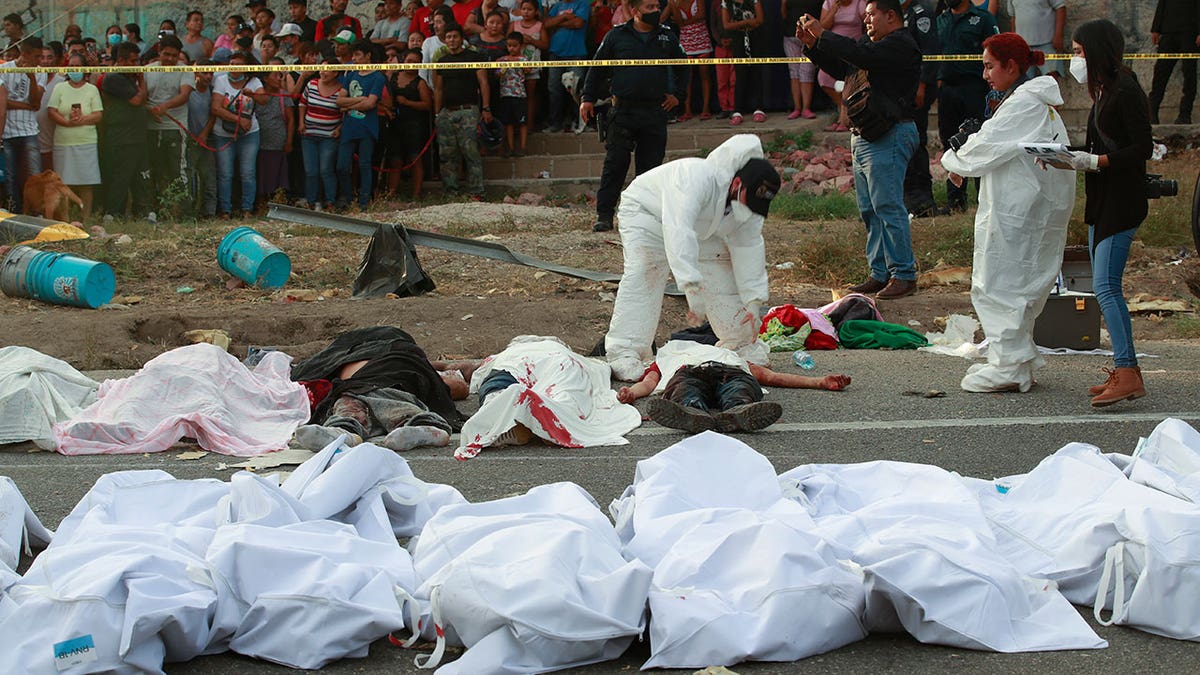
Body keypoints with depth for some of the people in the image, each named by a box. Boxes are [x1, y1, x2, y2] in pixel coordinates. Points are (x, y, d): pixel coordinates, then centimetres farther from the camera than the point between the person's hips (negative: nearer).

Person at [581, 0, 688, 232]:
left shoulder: (667, 36, 10)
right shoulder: (617, 36, 4)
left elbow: (681, 66, 25)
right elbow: (598, 67, 11)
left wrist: (677, 94, 16)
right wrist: (588, 98, 6)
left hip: (655, 111, 2)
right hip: (623, 111, -2)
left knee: (651, 164, 3)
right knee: (615, 163, -5)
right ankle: (604, 215, -3)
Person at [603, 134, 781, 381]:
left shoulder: (750, 206, -19)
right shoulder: (698, 178, -44)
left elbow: (749, 250, -12)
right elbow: (679, 233, -53)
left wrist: (753, 302, -18)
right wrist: (693, 288, -59)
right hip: (646, 212, -7)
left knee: (724, 275, 3)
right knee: (643, 277, -26)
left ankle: (740, 345, 21)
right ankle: (623, 355, -28)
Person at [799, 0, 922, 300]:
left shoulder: (901, 44, -9)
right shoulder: (876, 44, 22)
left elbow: (862, 55, -24)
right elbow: (840, 69, 24)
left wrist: (823, 35, -17)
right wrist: (811, 44, 11)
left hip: (888, 137, -10)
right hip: (865, 138, 10)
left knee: (888, 206, -12)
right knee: (870, 210, 10)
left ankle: (904, 275, -9)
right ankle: (880, 274, 14)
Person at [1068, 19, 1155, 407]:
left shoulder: (1126, 92, -14)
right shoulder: (1103, 92, 15)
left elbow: (1142, 149, -18)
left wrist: (1093, 162, -21)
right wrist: (1072, 158, 3)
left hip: (1122, 202, -10)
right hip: (1102, 200, 10)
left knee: (1105, 287, -15)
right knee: (1108, 288, 10)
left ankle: (1127, 373, -16)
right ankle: (1126, 373, 13)